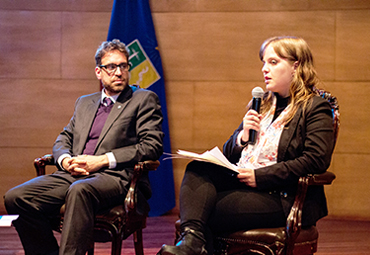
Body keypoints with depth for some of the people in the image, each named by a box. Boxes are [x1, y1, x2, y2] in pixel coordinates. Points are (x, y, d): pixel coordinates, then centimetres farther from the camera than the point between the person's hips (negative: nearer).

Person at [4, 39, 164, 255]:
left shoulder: (144, 99, 10)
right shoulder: (84, 102, 28)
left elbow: (152, 146, -2)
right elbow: (64, 139, 27)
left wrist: (103, 160, -10)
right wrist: (65, 160, 1)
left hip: (116, 177, -6)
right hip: (74, 175, 6)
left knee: (80, 190, -40)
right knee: (16, 197, -18)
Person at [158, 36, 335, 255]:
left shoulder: (316, 108, -1)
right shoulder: (262, 103, 22)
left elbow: (316, 161, -16)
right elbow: (229, 153, 22)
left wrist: (259, 176, -18)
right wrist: (243, 136, -3)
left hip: (281, 197, -7)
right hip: (241, 181, 7)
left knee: (208, 210, -25)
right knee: (198, 169, -21)